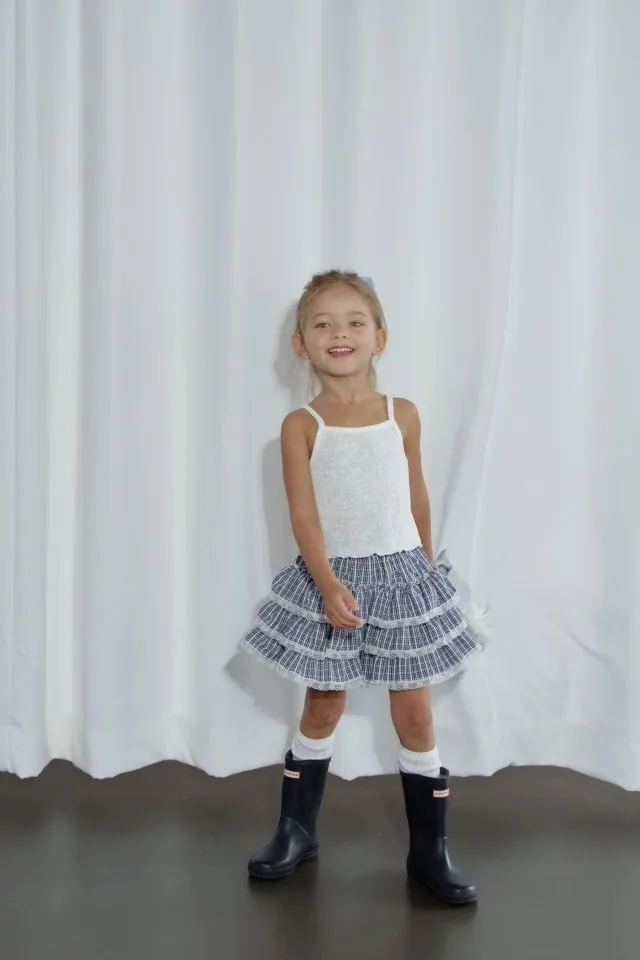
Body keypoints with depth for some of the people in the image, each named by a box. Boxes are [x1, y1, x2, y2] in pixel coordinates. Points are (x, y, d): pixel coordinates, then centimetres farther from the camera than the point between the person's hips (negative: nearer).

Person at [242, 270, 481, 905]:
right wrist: (328, 582, -23)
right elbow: (303, 513, -13)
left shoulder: (403, 415, 1)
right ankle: (296, 831, 27)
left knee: (415, 713, 5)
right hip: (330, 576, -1)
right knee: (323, 706, 10)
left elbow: (417, 497, 10)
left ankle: (430, 850, 16)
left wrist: (427, 567, 15)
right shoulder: (302, 425, -6)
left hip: (402, 574, 2)